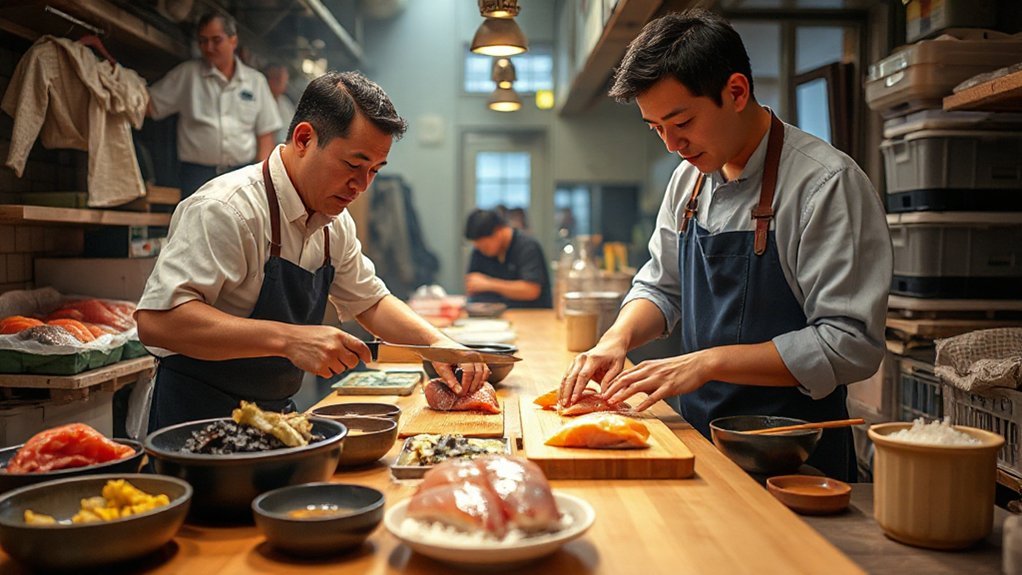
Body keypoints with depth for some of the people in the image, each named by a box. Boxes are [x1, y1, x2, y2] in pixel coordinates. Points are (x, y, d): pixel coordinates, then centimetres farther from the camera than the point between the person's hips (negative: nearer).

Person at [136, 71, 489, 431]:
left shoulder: (334, 220, 7)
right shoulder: (227, 210, -20)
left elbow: (370, 301, 19)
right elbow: (156, 320, -28)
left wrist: (436, 343, 3)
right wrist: (287, 339, -32)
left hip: (276, 413, 7)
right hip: (200, 418, -7)